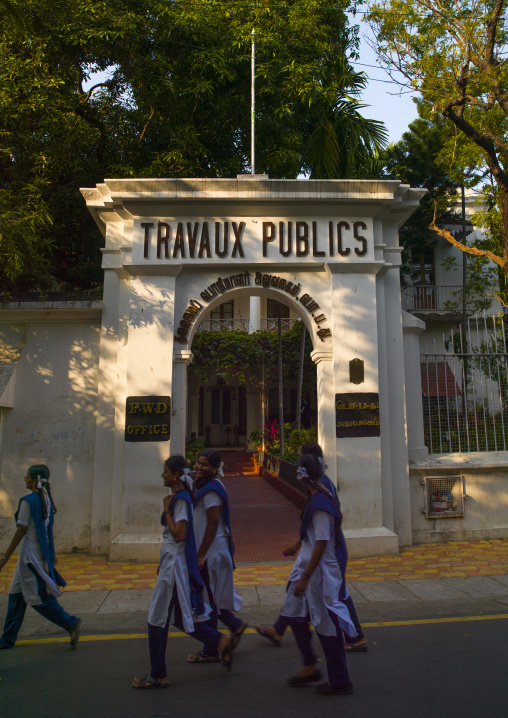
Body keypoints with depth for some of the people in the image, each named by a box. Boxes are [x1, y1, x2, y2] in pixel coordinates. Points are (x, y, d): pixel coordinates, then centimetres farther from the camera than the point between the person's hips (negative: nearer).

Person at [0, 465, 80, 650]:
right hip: (41, 553, 9)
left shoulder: (28, 500, -17)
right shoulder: (47, 499, 7)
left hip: (30, 554, -9)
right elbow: (49, 530, 13)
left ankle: (70, 623, -3)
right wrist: (51, 554, 20)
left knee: (38, 596, -2)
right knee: (16, 594, 18)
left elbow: (21, 531, -18)